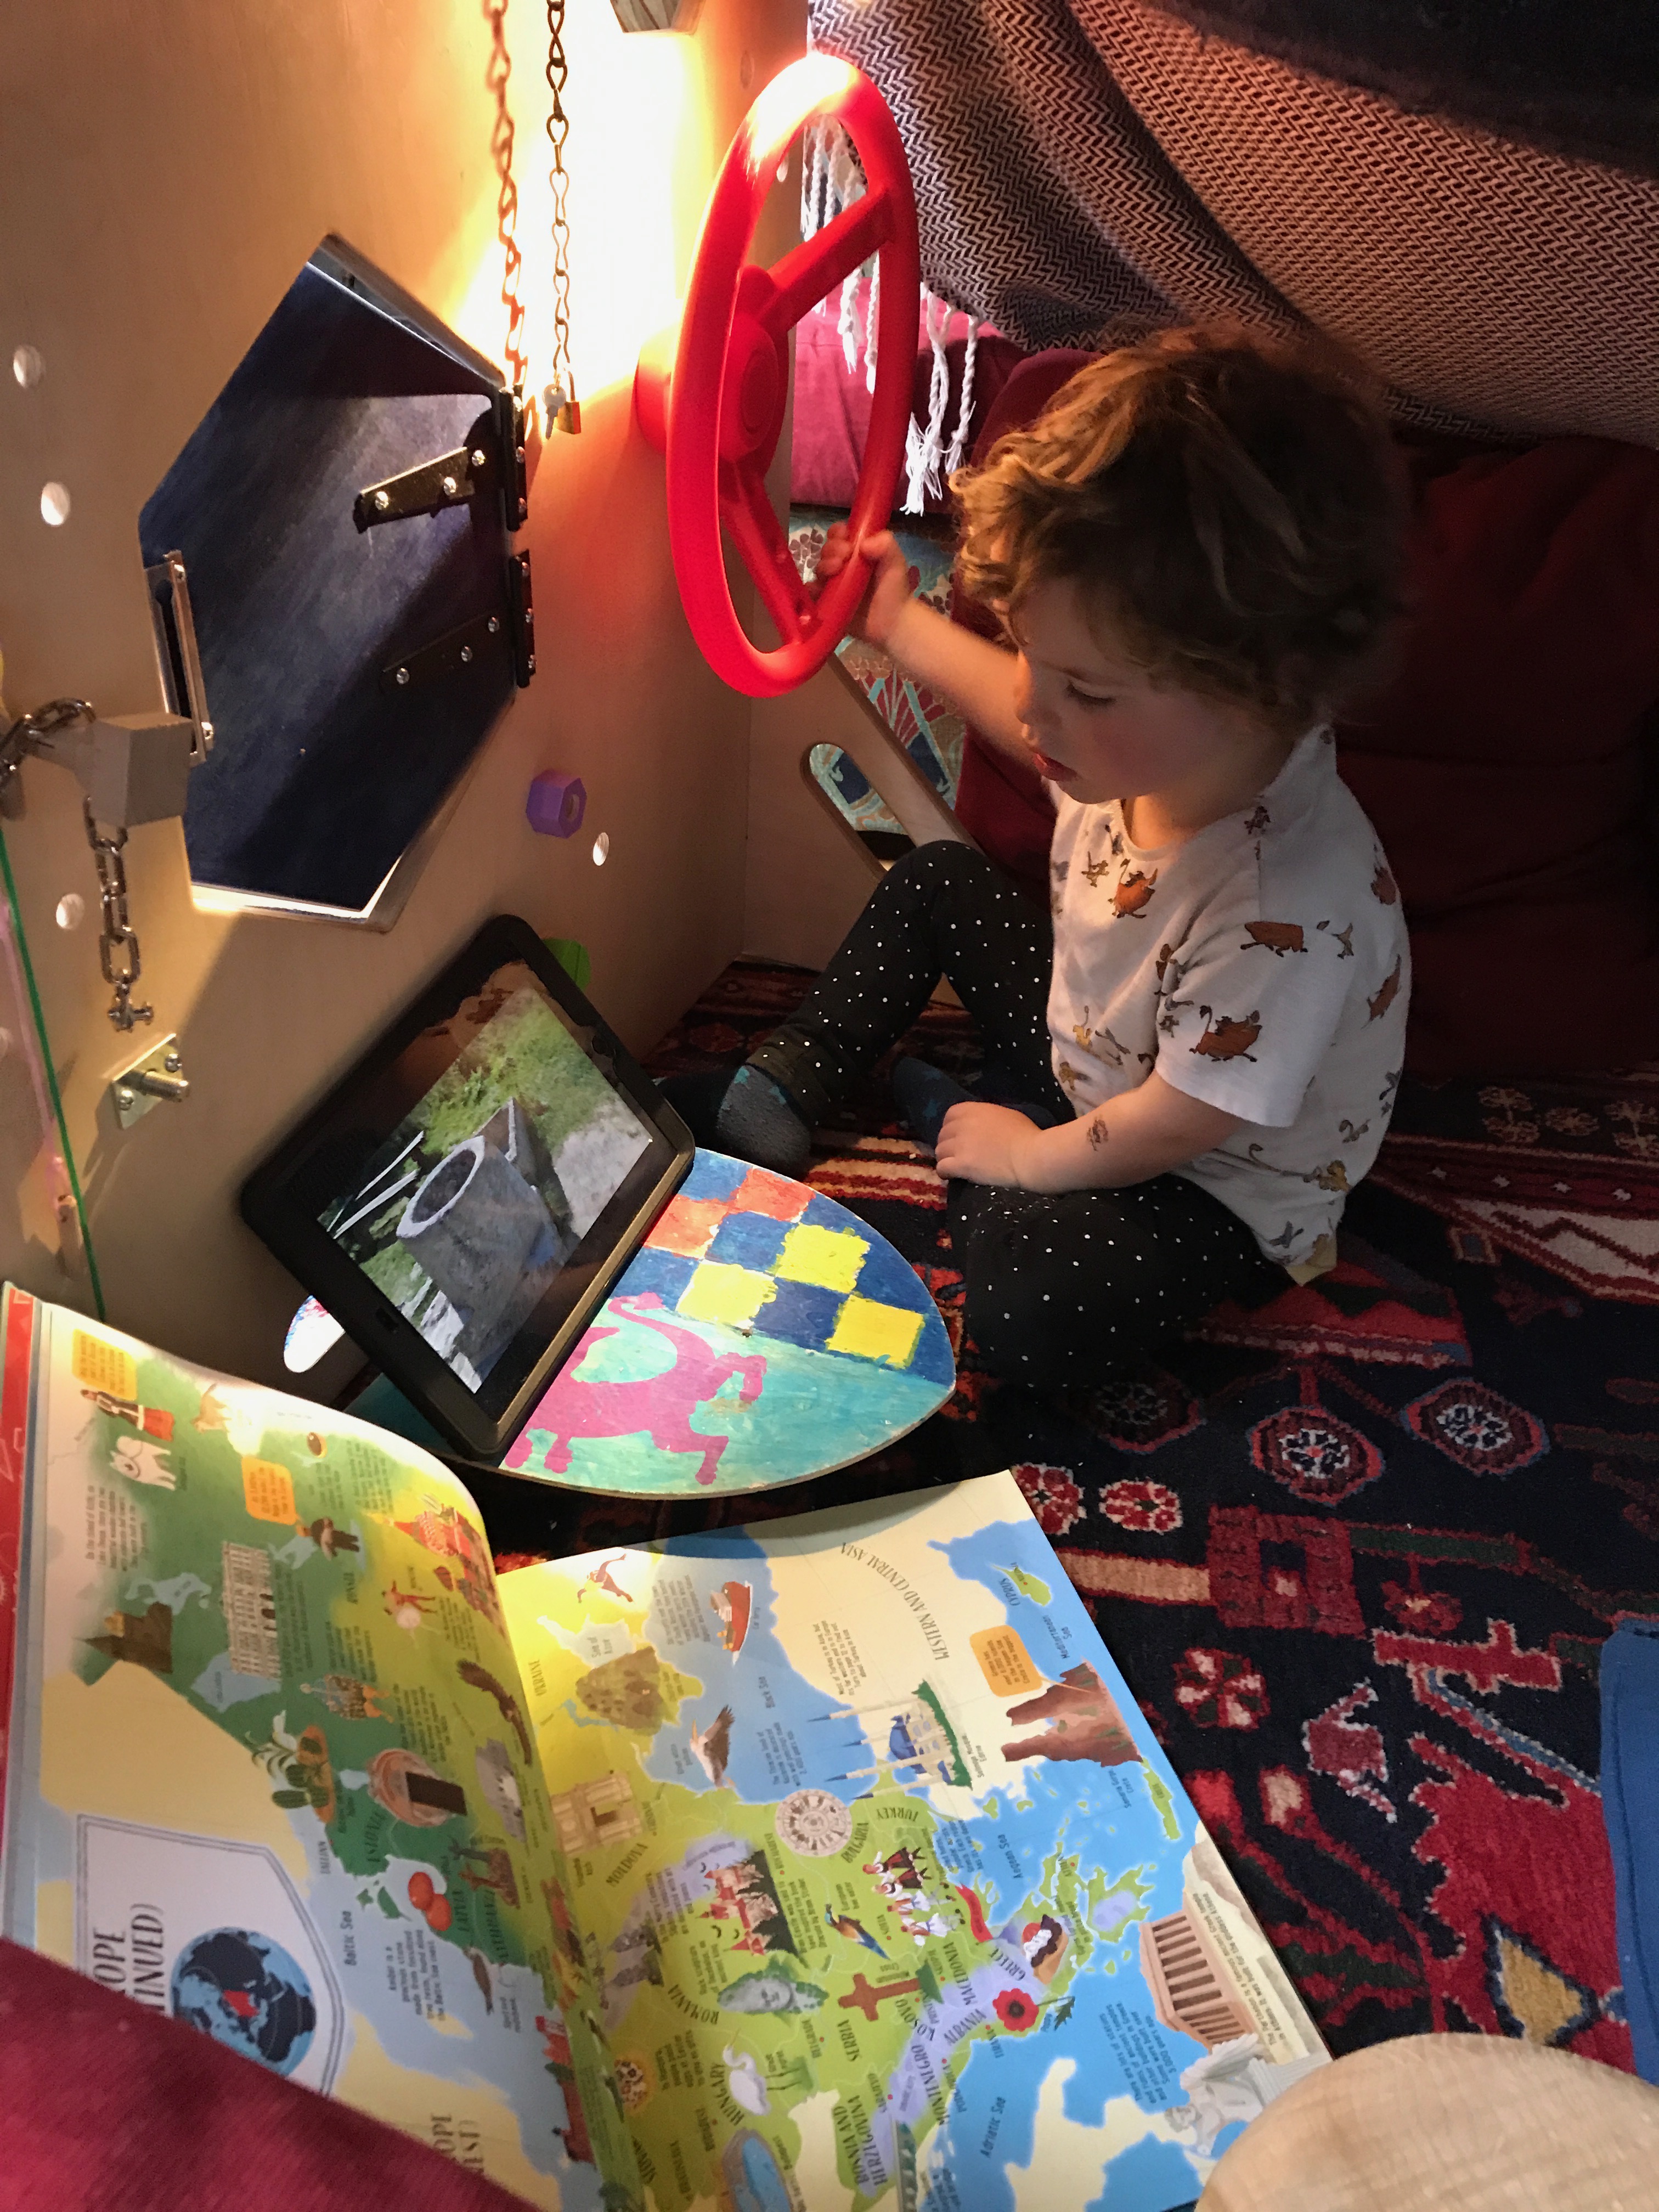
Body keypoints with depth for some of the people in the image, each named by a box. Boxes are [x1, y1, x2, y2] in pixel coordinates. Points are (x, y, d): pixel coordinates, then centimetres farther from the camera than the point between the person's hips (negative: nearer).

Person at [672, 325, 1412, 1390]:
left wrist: (1026, 1156, -12)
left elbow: (1169, 1127, -28)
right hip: (1091, 1053, 7)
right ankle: (779, 1099, 18)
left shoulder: (1288, 914, -41)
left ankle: (969, 1124, -2)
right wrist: (900, 621, 16)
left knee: (1022, 1319, -32)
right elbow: (1029, 718, 8)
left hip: (1216, 1184, -7)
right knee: (937, 881, 9)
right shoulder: (1149, 730, -19)